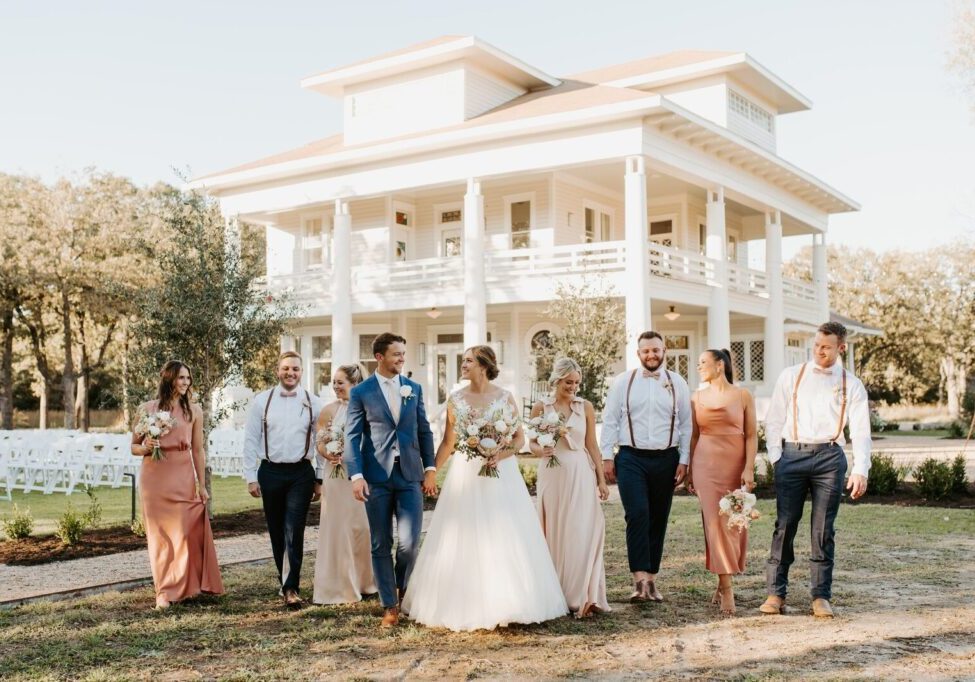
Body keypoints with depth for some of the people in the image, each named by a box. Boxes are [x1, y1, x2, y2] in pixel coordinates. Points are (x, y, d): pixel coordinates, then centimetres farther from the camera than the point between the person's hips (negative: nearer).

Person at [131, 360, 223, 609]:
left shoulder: (193, 410, 4)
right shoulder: (147, 409, 3)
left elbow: (198, 450, 5)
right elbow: (134, 447, 9)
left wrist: (201, 484, 3)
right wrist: (146, 448, -13)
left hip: (183, 479, 0)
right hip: (154, 478, 0)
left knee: (187, 532, -2)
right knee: (160, 535, 4)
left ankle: (186, 585, 15)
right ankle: (164, 591, 12)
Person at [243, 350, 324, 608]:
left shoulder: (313, 403, 1)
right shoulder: (261, 401, 2)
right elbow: (250, 441, 3)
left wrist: (319, 479, 2)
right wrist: (251, 477, -1)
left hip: (301, 473, -1)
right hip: (270, 472, 1)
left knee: (294, 532, -9)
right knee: (276, 532, 11)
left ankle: (290, 588, -5)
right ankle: (286, 581, 28)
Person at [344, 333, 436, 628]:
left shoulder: (414, 388, 10)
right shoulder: (361, 392, 0)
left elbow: (424, 431, 13)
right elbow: (352, 437, -3)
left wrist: (430, 469, 6)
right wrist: (356, 476, -13)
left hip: (410, 475, 2)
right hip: (377, 478, -2)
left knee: (409, 542, -6)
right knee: (381, 545, 5)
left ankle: (402, 588, 24)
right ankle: (390, 606, 18)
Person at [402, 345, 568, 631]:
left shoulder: (505, 398, 0)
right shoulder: (456, 399, 4)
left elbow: (519, 438, 2)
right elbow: (448, 441, 8)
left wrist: (502, 453, -16)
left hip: (500, 473, -1)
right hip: (465, 473, 1)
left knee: (504, 539, 0)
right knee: (463, 540, 2)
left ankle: (505, 602, 13)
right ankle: (466, 606, 14)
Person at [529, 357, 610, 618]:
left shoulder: (585, 407, 4)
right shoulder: (541, 407, 3)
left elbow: (592, 445, 6)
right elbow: (532, 443, 8)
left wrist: (601, 479, 3)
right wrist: (541, 451, -15)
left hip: (581, 474, 0)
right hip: (552, 475, 0)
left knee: (583, 532, -7)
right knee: (555, 533, 3)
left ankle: (583, 596, -3)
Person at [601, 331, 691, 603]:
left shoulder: (677, 384, 6)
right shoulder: (623, 382, 4)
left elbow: (686, 425, 7)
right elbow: (610, 421, 4)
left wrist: (683, 460, 3)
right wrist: (607, 456, -1)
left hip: (665, 460, 2)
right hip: (631, 459, -2)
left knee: (658, 520, 8)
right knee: (637, 516, -14)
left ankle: (651, 579, 18)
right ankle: (640, 579, -14)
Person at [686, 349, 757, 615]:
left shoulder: (743, 396, 2)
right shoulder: (697, 398, 9)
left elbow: (751, 435, -1)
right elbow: (694, 436, 12)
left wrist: (749, 468, -10)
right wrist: (689, 471, 11)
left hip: (736, 466, -1)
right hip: (706, 464, 1)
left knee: (736, 523, 2)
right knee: (716, 522, -7)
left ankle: (723, 583, 18)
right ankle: (726, 589, -7)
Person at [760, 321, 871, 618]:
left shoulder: (851, 385, 9)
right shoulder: (791, 376, 11)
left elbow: (860, 431, 2)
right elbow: (774, 419, 9)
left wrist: (860, 471, -9)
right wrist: (776, 458, 0)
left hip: (829, 456, 0)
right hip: (792, 453, 0)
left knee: (823, 529, 2)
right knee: (785, 525, -1)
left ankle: (821, 596, 9)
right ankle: (775, 593, 3)